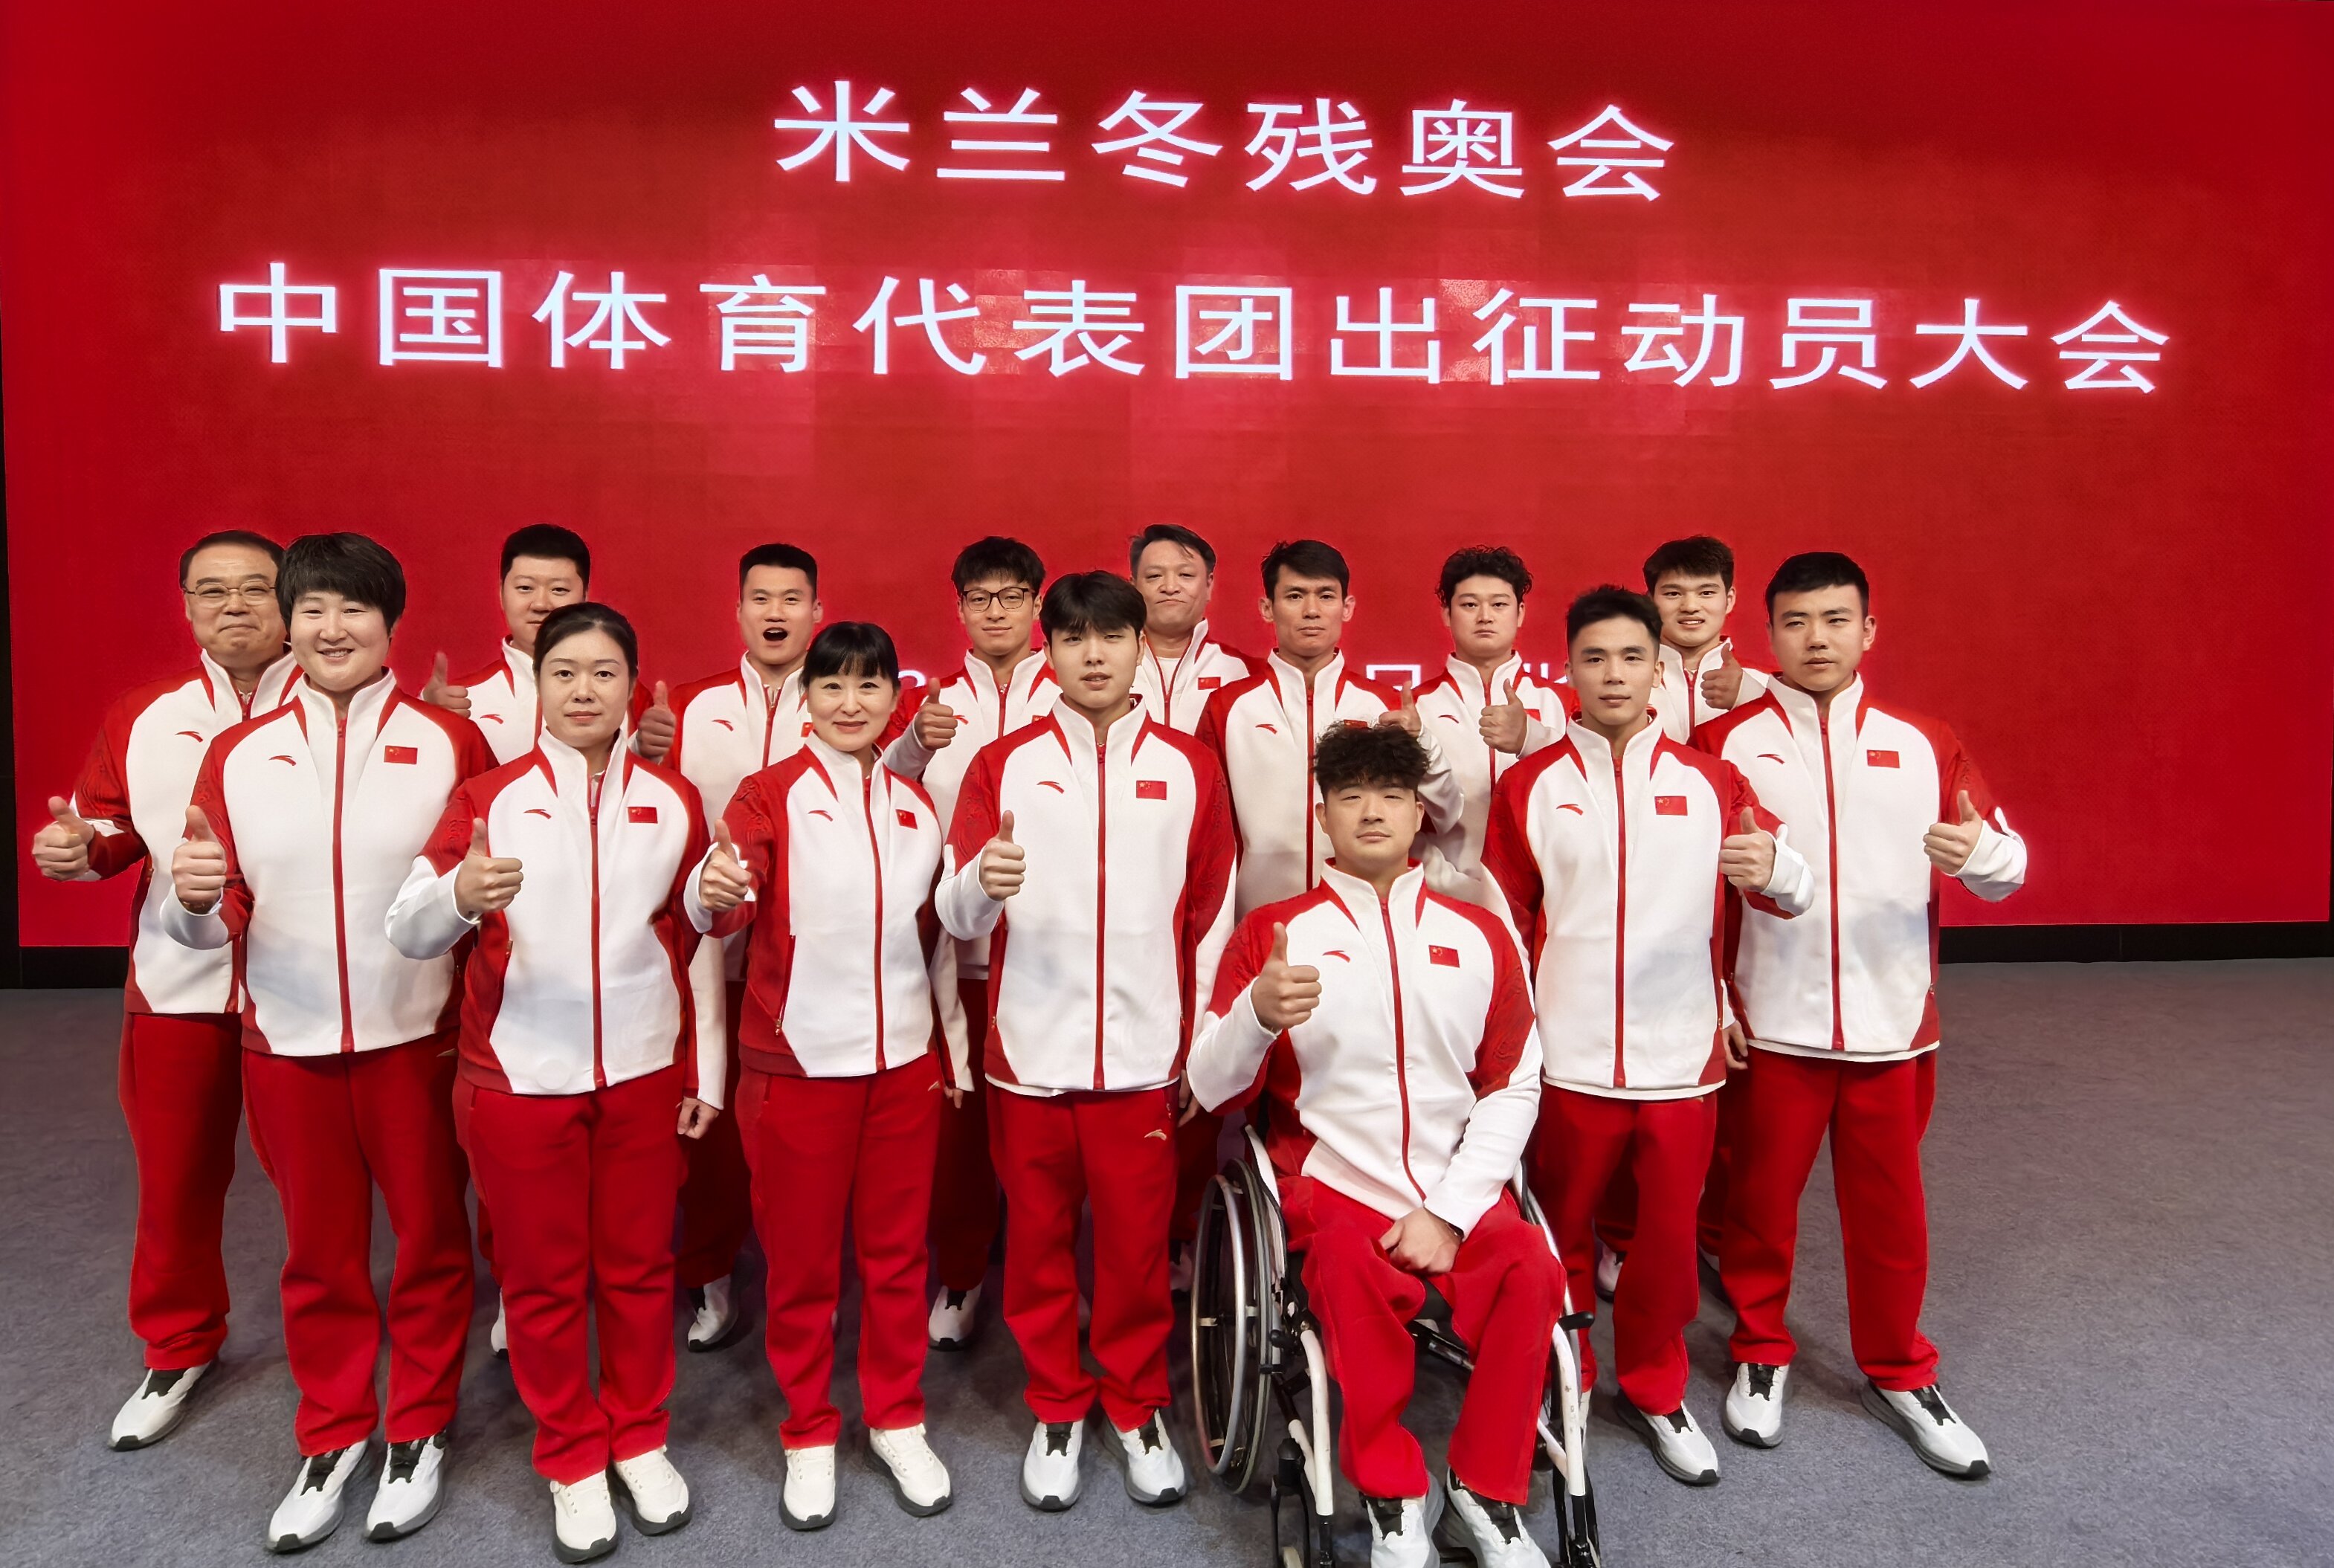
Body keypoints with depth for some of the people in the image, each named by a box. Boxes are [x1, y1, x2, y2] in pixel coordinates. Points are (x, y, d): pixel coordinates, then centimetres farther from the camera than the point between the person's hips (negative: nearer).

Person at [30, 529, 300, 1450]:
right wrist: (78, 845, -7)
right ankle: (180, 1348, 38)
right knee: (174, 1176, 16)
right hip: (178, 984, 4)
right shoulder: (143, 715, 5)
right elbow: (114, 828, 15)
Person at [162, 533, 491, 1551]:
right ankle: (332, 1436, 36)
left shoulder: (451, 745, -6)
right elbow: (217, 923, 2)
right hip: (287, 1044, 2)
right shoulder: (238, 755, 2)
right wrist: (191, 897, -18)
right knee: (318, 1250, 16)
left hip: (417, 1038, -2)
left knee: (429, 1239, 12)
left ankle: (420, 1430, 33)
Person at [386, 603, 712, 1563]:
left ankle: (640, 1440, 34)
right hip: (521, 1078, -1)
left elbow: (697, 944, 7)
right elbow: (409, 934, -10)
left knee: (639, 1265, 13)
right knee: (542, 1276, 11)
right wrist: (460, 893, -32)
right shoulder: (489, 797, -4)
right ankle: (572, 1460, 31)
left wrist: (705, 1071, 6)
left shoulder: (672, 802, 2)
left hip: (643, 1075, 1)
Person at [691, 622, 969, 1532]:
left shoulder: (915, 804, 8)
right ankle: (809, 1436, 27)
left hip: (906, 1059, 4)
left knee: (898, 1249, 13)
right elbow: (731, 908, -21)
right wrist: (716, 894, -44)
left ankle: (898, 1421, 30)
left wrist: (955, 1046, 13)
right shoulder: (770, 794, -5)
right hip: (799, 1062, -3)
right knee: (801, 1257, 9)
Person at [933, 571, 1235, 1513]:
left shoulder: (1189, 769, 3)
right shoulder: (1004, 765, 0)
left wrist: (1206, 1049, 4)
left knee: (1139, 1244, 9)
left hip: (1144, 1055, 0)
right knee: (1038, 1241, 11)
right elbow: (955, 916, -6)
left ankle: (1137, 1406, 30)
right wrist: (982, 884, -29)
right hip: (1030, 1053, 0)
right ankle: (1056, 1409, 31)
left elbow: (1213, 919, 5)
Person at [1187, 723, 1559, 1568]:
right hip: (1334, 1187, -1)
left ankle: (1486, 1494, -2)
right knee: (1356, 1279, -31)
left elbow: (1513, 1089, 5)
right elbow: (1212, 1089, -1)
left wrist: (1449, 1213, -7)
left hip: (1456, 1193, 2)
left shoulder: (1479, 936, 10)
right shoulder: (1274, 929, 4)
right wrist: (1257, 1013, -23)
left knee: (1530, 1271, -26)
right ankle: (1393, 1499, -5)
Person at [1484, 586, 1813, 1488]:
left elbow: (1789, 892, -2)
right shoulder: (1527, 786, 1)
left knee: (1670, 1233, 12)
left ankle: (1654, 1390, 33)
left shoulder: (1711, 782, 3)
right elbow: (1505, 923, 5)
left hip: (1681, 1054, 1)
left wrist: (1773, 868, -25)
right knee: (1561, 1232, 11)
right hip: (1567, 1058, -1)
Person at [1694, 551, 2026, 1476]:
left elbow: (2005, 867, 7)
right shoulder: (1726, 742, -2)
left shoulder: (1923, 744, 5)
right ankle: (1761, 1355, 32)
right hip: (1771, 1021, -2)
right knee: (1760, 1200, 10)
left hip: (1893, 1020, 2)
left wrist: (1980, 853, -17)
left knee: (1889, 1208, 12)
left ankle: (1898, 1373, 33)